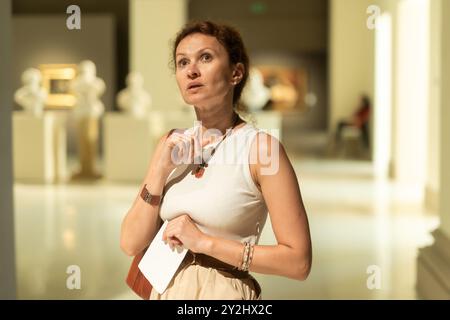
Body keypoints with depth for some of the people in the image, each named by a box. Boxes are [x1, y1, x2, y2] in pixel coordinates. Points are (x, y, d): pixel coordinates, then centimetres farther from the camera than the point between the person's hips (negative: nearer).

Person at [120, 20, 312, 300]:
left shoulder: (262, 147, -14)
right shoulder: (172, 145, 2)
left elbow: (299, 261, -17)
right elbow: (131, 244, -1)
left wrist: (204, 242, -18)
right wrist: (159, 171, -12)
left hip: (226, 291, -5)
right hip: (166, 289, 5)